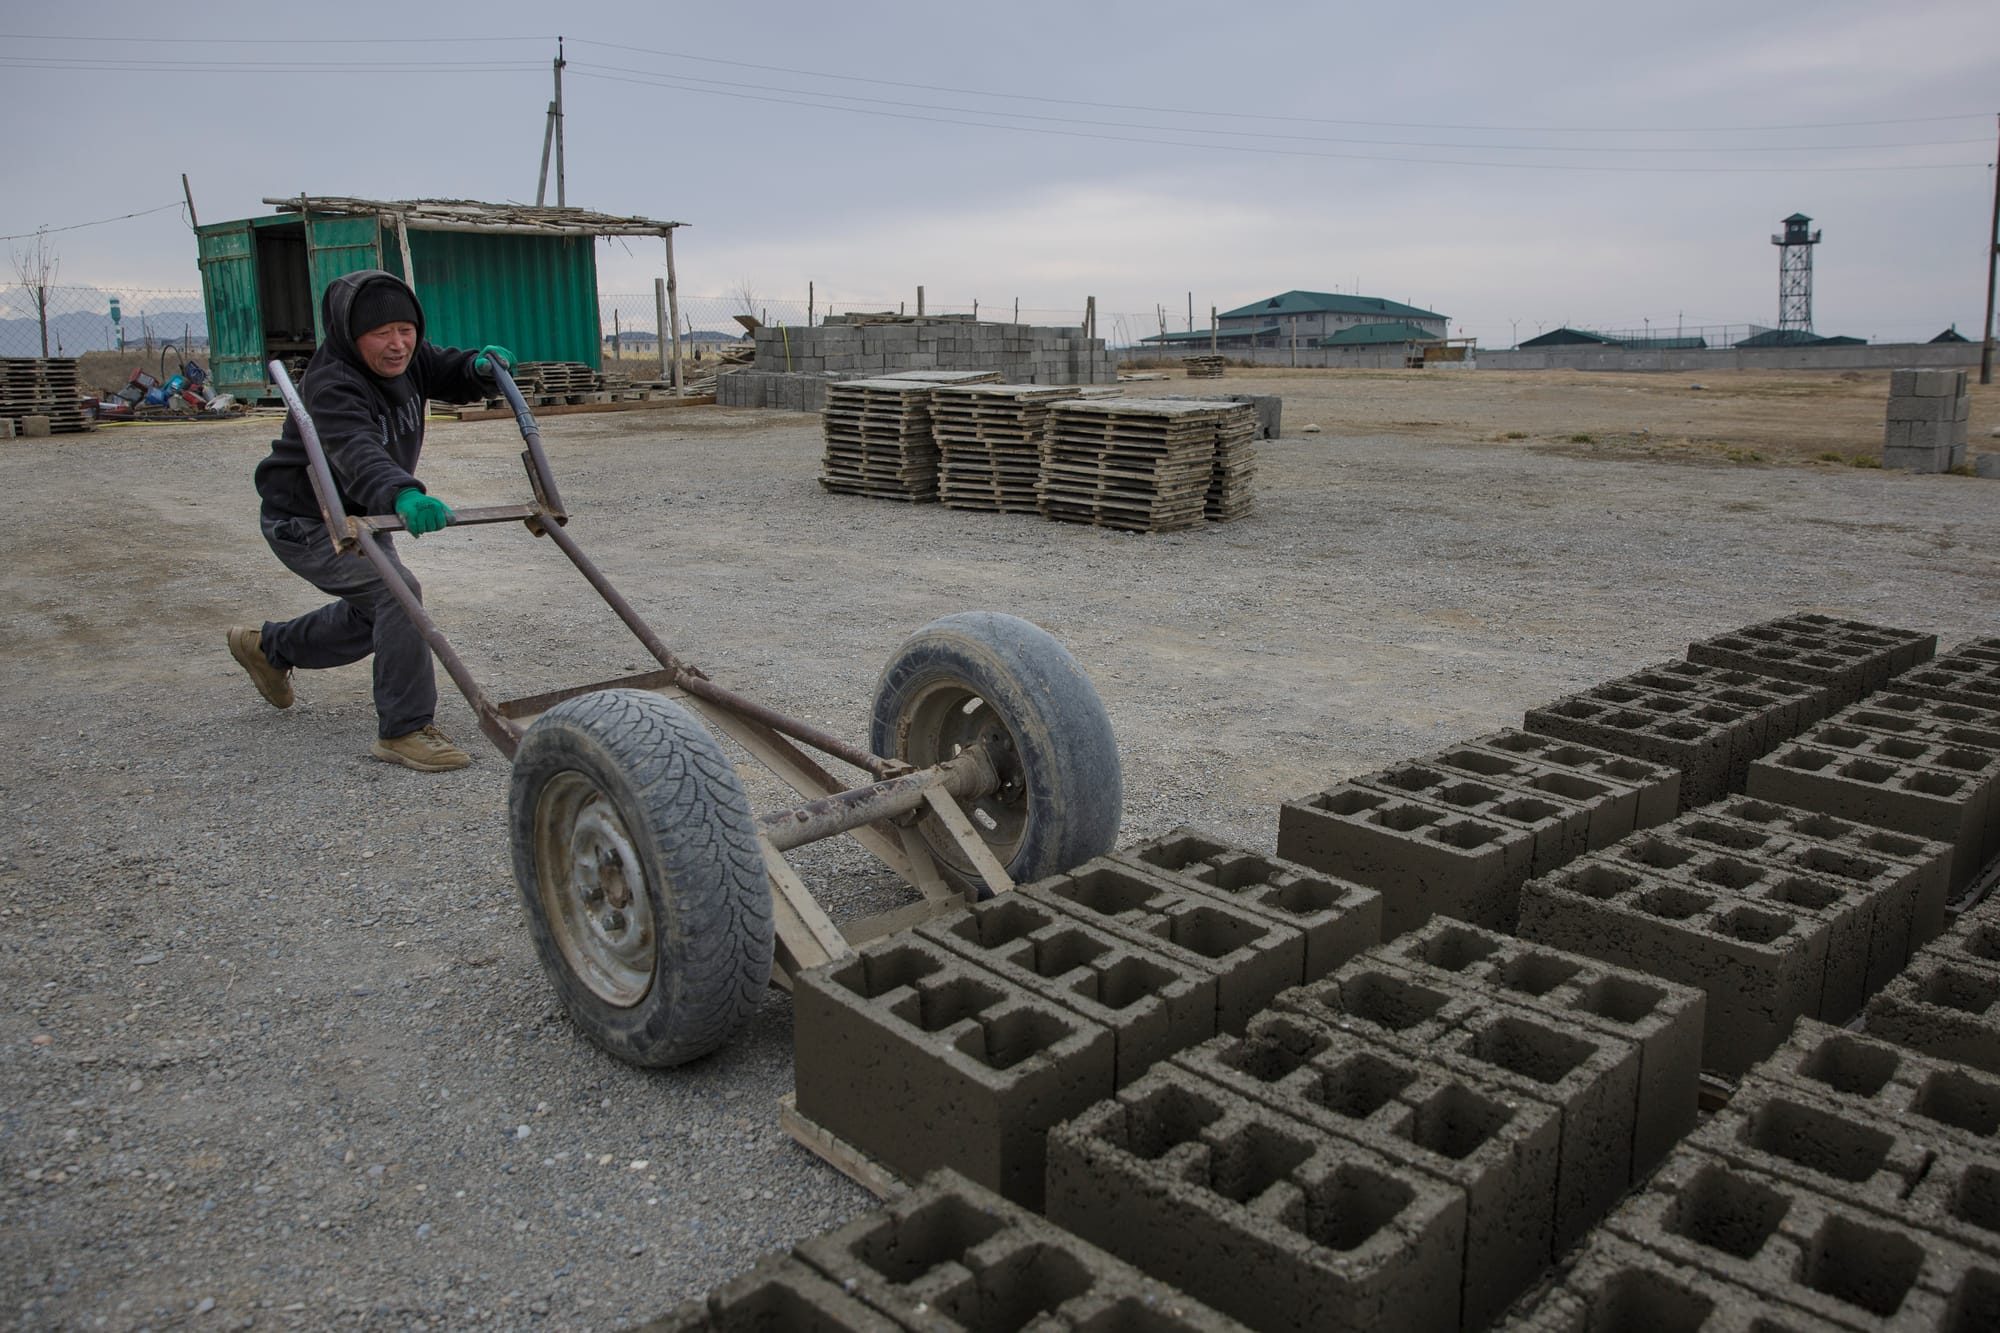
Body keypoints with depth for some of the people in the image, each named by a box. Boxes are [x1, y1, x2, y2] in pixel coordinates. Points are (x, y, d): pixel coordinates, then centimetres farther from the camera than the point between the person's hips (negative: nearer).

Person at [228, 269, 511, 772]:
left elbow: (450, 375, 7)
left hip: (360, 517, 9)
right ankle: (405, 730, -20)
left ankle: (268, 646, 50)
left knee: (371, 612, 25)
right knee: (398, 594, -27)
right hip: (305, 522, -9)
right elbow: (357, 454, -50)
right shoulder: (331, 385, -32)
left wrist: (480, 366, -19)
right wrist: (402, 495, -70)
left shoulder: (406, 357, -8)